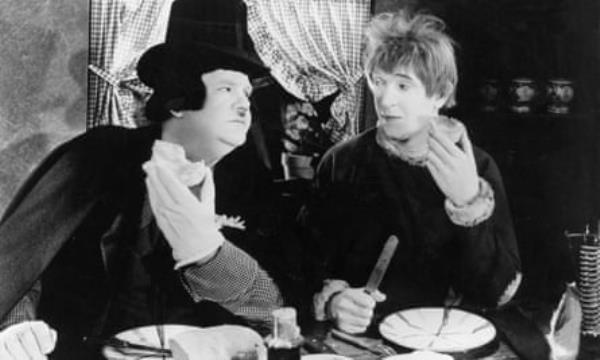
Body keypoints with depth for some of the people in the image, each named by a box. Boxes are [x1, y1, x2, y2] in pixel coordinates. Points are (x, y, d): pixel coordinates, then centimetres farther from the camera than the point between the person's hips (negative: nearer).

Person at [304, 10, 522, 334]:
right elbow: (310, 265, 2)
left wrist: (469, 201, -18)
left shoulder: (477, 168, -1)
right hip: (359, 339, 1)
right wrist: (333, 300, -18)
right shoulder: (340, 165, -1)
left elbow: (496, 293, -7)